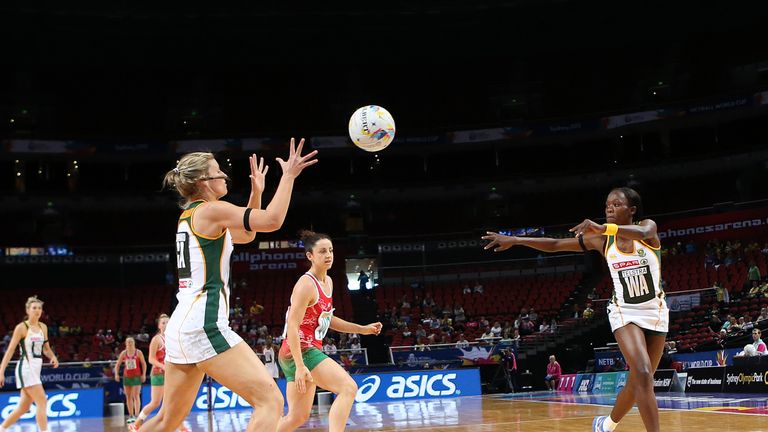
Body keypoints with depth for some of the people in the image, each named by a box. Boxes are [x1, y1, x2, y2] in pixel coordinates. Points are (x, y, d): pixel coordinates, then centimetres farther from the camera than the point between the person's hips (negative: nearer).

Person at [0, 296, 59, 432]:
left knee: (24, 408, 12)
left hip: (36, 369, 7)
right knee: (42, 402, -14)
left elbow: (46, 348, 20)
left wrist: (53, 357, -2)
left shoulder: (43, 327, 11)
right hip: (26, 368, -7)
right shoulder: (21, 327, -7)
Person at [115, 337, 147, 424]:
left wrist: (144, 374, -10)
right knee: (128, 396, 5)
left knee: (136, 396, -12)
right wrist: (116, 374, -5)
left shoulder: (138, 352, -4)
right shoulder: (123, 353, 3)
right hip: (127, 377, 4)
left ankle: (136, 415, -16)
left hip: (136, 377, -4)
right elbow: (117, 364, 8)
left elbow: (144, 363, -2)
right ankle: (131, 416, 11)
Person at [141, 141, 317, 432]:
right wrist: (288, 176, -6)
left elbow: (246, 235, 31)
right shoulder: (211, 210, -7)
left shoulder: (189, 215, 20)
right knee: (270, 400, -11)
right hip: (203, 326, -10)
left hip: (180, 327, 10)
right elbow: (272, 220, -16)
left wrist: (257, 192, 23)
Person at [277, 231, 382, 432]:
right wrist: (300, 366, -28)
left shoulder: (328, 282, 13)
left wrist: (362, 329, 18)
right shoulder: (306, 284, -15)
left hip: (309, 351, 10)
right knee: (348, 387, -21)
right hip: (299, 352, -10)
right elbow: (292, 328, -20)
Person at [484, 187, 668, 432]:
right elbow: (555, 245, -3)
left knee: (637, 382, 10)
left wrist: (602, 227, -53)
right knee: (643, 375, -22)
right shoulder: (601, 240, -5)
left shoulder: (647, 226, -11)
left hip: (655, 312, 1)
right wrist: (514, 240, -11)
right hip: (625, 312, -1)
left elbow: (642, 233, -37)